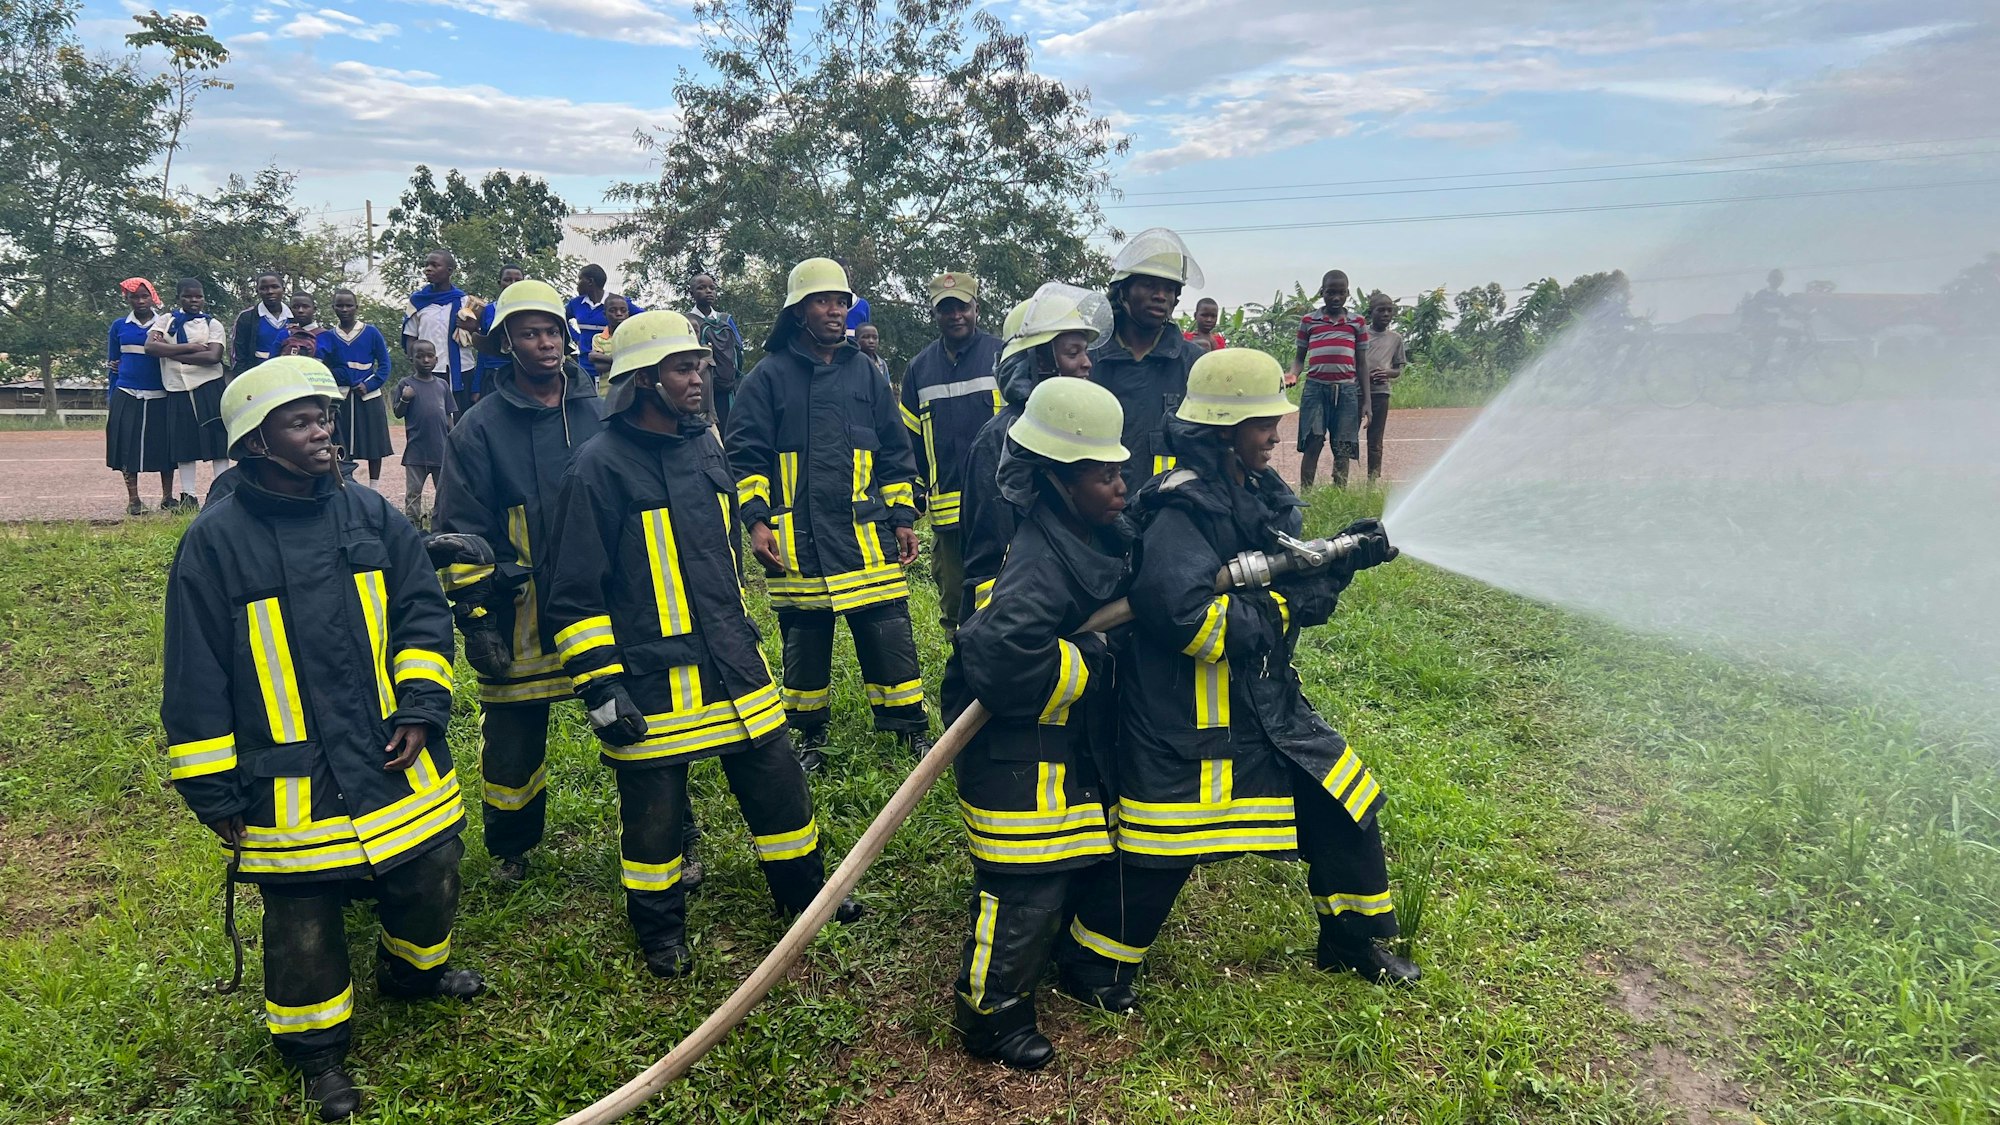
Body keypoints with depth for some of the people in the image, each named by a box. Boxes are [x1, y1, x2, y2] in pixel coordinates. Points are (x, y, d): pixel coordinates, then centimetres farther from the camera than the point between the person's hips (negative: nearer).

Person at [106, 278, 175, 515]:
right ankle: (133, 499, 6)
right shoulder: (119, 326, 9)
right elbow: (112, 362, 15)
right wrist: (111, 397, 13)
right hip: (127, 395, 1)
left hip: (159, 395, -1)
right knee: (128, 446, -2)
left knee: (164, 444, -1)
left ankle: (167, 497, 10)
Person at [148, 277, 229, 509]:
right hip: (177, 390, 2)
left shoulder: (213, 324, 5)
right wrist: (189, 347, -14)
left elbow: (213, 356, -12)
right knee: (184, 443, 6)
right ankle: (188, 496, 12)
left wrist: (171, 352, -11)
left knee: (217, 440, -5)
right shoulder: (166, 322, 10)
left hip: (208, 387, -2)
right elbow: (150, 346, -7)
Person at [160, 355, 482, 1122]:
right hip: (289, 790, -3)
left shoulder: (372, 517, 1)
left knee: (429, 881, 17)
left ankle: (414, 971, 47)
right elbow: (196, 680, -6)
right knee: (303, 923, 9)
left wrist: (421, 707, -7)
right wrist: (213, 793, -5)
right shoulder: (216, 541, -10)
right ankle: (317, 1046, 32)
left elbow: (422, 612, 5)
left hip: (396, 765, 4)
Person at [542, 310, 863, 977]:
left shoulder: (706, 444, 8)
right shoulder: (599, 467, -13)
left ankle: (804, 890, 37)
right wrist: (600, 686, -15)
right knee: (654, 809, 9)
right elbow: (574, 592, -12)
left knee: (777, 781, 14)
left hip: (731, 666, 6)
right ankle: (660, 931, 31)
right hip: (651, 680, -6)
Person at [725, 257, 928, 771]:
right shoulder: (769, 376, 3)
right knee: (804, 642, 8)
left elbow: (895, 453, 15)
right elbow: (744, 455, 2)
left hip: (867, 534, 2)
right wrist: (756, 520, -8)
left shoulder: (864, 372, 11)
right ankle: (809, 736, 24)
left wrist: (903, 518, 10)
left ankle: (910, 729, 15)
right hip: (797, 539, -1)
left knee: (890, 634, 0)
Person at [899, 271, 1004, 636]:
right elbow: (908, 439, 16)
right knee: (952, 599, 11)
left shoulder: (1002, 357, 2)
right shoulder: (919, 369, 12)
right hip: (944, 509, 4)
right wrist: (913, 494, 11)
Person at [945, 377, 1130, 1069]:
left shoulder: (1097, 536, 1)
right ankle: (990, 1015, 19)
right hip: (1016, 757, -10)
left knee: (1085, 862, 23)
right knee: (1025, 889, 0)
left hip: (1071, 743, 10)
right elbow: (998, 658, -40)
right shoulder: (1040, 562, -28)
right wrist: (1089, 664, -26)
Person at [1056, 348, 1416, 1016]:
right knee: (1159, 858, 1)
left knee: (1345, 802, 15)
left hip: (1265, 704, 9)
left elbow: (1289, 587, 14)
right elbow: (1186, 615, -31)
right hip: (1187, 720, -9)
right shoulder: (1184, 507, -21)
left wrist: (1342, 560, -4)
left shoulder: (1258, 493, 8)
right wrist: (1280, 610, -20)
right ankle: (1092, 963, 24)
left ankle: (1354, 941, 36)